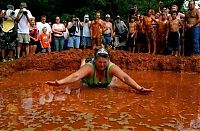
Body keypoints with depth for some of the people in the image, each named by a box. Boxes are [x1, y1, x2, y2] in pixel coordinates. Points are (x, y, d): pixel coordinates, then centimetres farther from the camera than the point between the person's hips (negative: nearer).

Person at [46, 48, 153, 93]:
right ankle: (83, 61, 63)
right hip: (88, 85, -1)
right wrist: (59, 83, -76)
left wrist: (139, 89, -67)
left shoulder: (112, 67, -43)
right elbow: (76, 76, -60)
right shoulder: (89, 67, -47)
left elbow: (125, 78, -53)